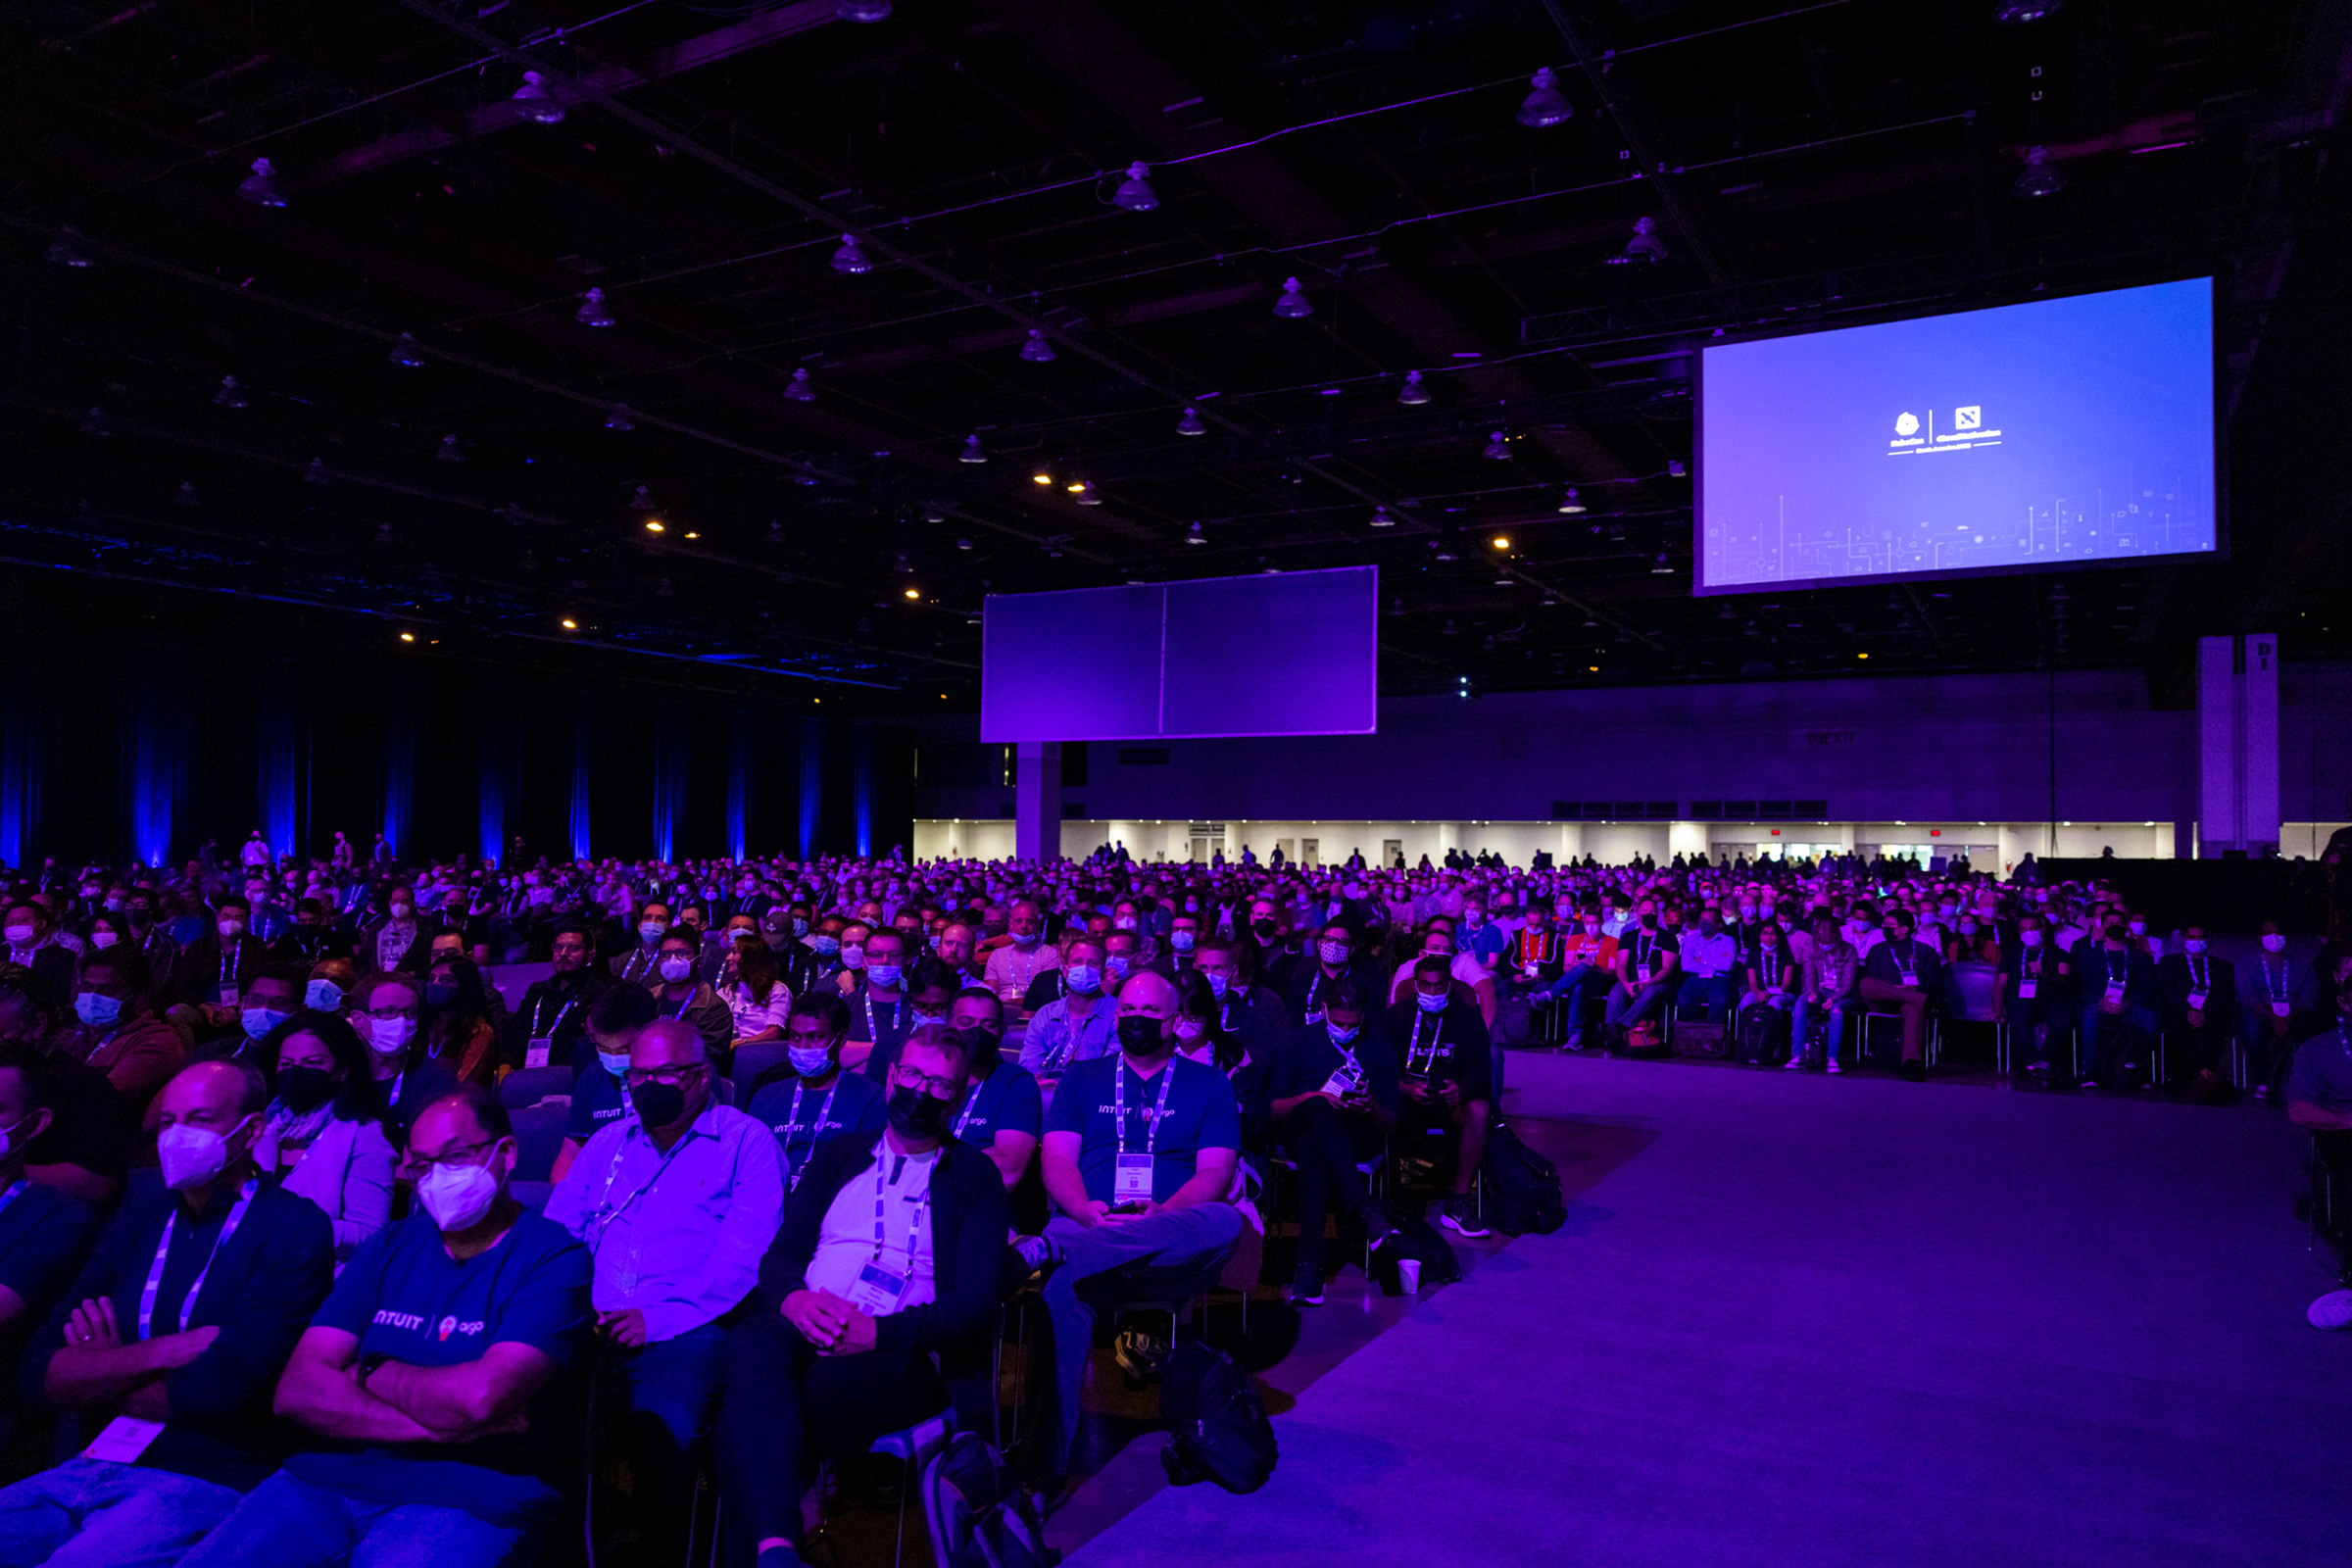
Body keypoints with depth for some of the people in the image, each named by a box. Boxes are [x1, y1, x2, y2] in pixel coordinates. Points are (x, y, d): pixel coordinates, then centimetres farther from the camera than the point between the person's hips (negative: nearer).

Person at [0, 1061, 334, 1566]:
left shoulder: (292, 1227, -7)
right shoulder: (142, 1216, 13)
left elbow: (221, 1387, -17)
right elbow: (41, 1369, 5)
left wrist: (98, 1379, -1)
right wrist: (156, 1353, -12)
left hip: (205, 1483, -7)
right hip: (88, 1470, 7)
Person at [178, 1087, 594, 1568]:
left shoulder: (554, 1256, -6)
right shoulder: (391, 1247, 13)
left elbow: (479, 1398, -21)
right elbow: (296, 1392, 2)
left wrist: (368, 1374, -2)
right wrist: (436, 1425, -12)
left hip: (468, 1503, -6)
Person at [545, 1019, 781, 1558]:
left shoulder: (746, 1140, 5)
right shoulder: (608, 1142, 24)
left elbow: (745, 1254, -6)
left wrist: (660, 1319, -16)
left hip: (684, 1333, -4)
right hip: (588, 1329, 5)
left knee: (661, 1433, -34)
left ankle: (658, 1542, -8)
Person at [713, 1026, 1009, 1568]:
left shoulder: (974, 1178, 12)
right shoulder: (839, 1156, 24)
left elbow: (976, 1303, 0)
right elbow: (780, 1251, 15)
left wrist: (878, 1332, -17)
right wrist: (793, 1296, -11)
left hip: (900, 1356, -3)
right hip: (802, 1329, 3)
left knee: (826, 1380, -38)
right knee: (752, 1345, -34)